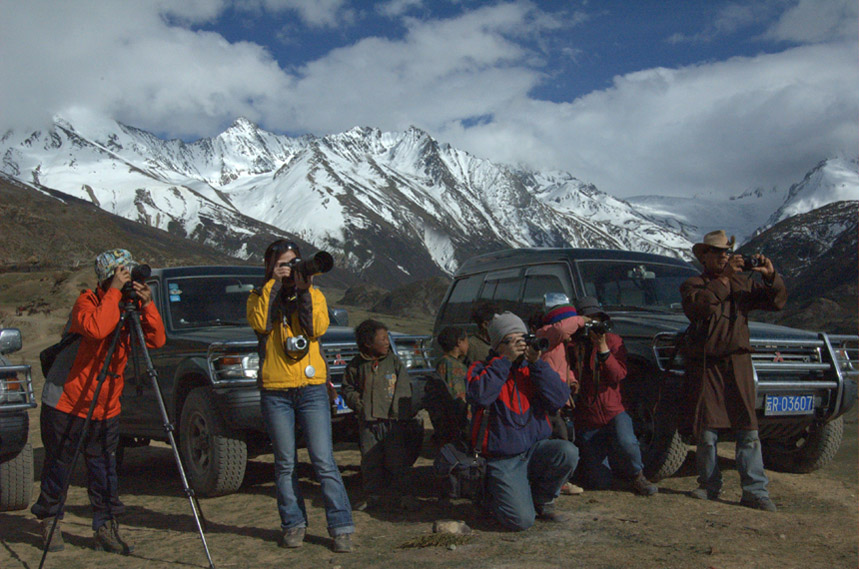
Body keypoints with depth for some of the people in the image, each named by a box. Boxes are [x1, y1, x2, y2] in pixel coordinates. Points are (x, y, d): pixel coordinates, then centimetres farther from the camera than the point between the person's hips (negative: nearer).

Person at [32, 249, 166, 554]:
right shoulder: (87, 301, -14)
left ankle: (106, 528, 12)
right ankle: (49, 522, 26)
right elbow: (96, 328, -36)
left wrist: (147, 306, -21)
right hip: (66, 403, -4)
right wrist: (115, 293, -30)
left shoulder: (131, 305, 2)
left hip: (106, 409, 4)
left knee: (104, 469, 4)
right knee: (58, 466, 7)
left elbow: (157, 340, -10)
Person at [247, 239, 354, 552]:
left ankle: (341, 527, -1)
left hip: (312, 388, 0)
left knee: (324, 462, -5)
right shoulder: (260, 297, 10)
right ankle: (293, 525, 17)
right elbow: (260, 323, -12)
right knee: (285, 464, 4)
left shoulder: (313, 295, 12)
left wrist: (304, 291, -10)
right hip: (275, 392, 0)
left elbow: (318, 328, -7)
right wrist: (273, 285, -10)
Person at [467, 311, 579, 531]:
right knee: (521, 520, -19)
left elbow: (560, 399, -8)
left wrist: (537, 363, -15)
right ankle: (493, 495, 17)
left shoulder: (532, 368, 7)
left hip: (536, 449, 4)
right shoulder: (482, 369, -2)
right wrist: (505, 360, -22)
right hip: (503, 461, -4)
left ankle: (541, 500, 2)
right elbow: (480, 395, -25)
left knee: (568, 452, -28)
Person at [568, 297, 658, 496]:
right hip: (586, 420, 1)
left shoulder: (613, 341, 2)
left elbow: (619, 375, -10)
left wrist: (603, 348, -21)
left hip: (614, 412, -1)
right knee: (600, 482, -1)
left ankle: (637, 475, -2)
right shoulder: (572, 344, 2)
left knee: (626, 444, -35)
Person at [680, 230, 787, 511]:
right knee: (706, 431, 2)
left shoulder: (743, 283, 15)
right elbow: (698, 304, -17)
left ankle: (755, 491, 0)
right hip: (705, 364, -2)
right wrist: (723, 278, -21)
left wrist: (771, 277, -10)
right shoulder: (693, 285, 5)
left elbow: (776, 301, 7)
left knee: (748, 430, -3)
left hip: (738, 363, 2)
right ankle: (709, 486, 16)